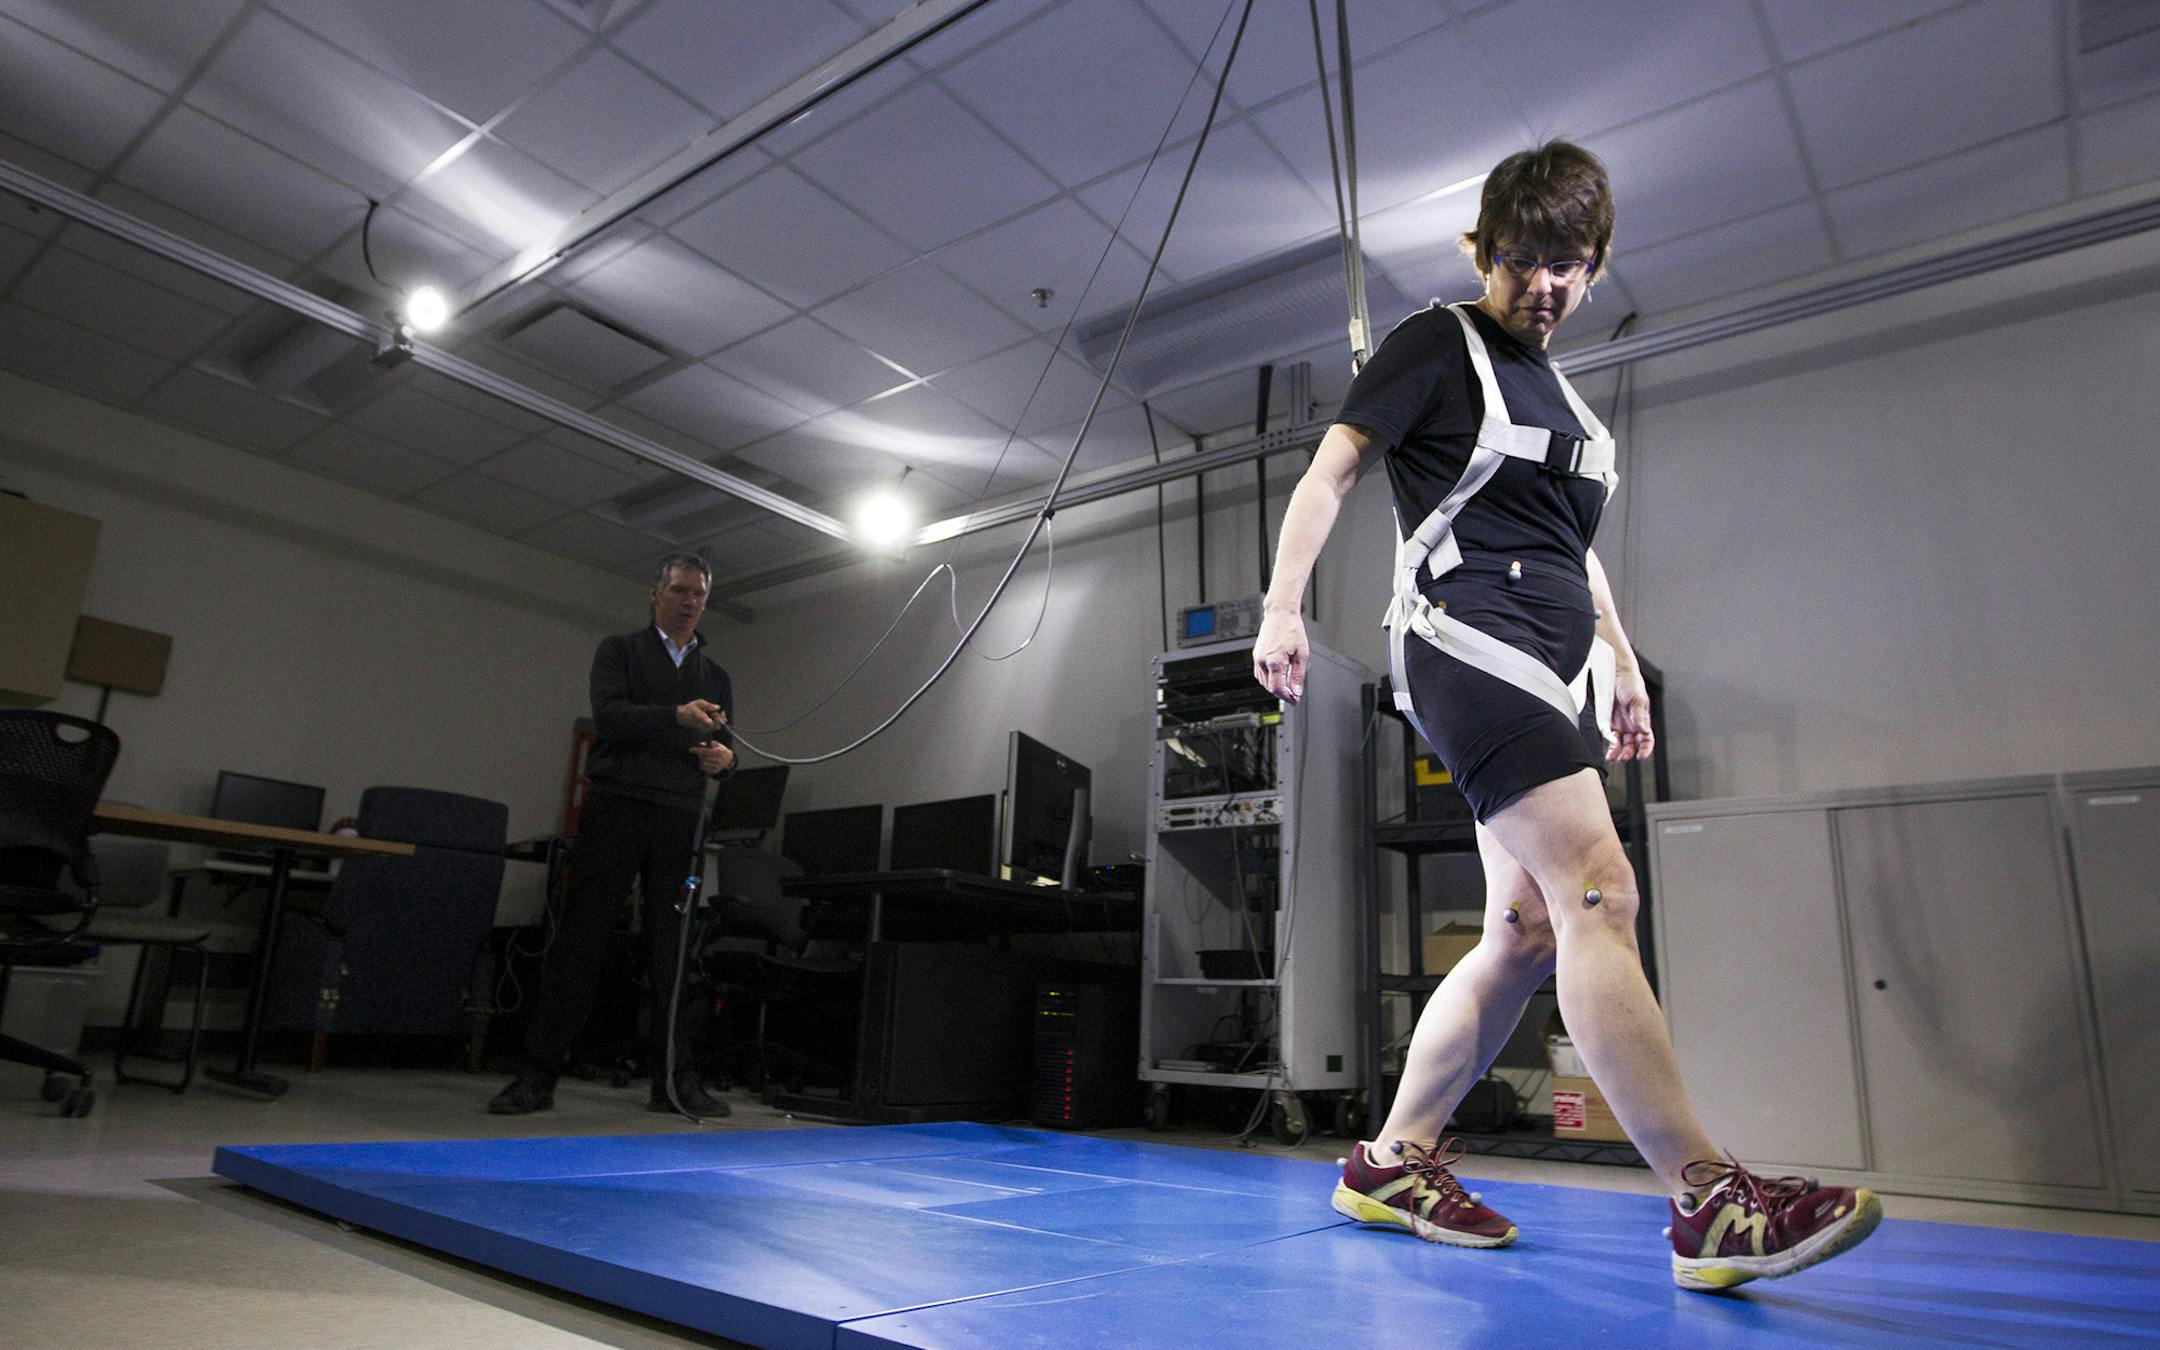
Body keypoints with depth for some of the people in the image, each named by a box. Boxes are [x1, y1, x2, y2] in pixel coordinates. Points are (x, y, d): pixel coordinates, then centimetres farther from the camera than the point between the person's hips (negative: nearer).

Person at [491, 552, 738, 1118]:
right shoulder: (619, 650, 9)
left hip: (680, 822, 3)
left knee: (674, 950, 4)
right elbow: (608, 716, -8)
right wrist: (677, 716, -22)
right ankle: (537, 1075, 3)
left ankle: (674, 1079, 9)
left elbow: (726, 748, 18)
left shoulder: (715, 675, 20)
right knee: (579, 939, -3)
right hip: (615, 810, -3)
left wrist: (723, 756, -7)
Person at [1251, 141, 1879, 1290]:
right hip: (1464, 639, -8)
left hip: (1550, 673, 8)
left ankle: (1392, 1163, 12)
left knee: (1528, 933, 2)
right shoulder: (1438, 343, 4)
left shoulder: (1561, 391, 26)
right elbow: (1330, 472, -3)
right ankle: (1707, 1203, -17)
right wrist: (1283, 604, -15)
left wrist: (1619, 660, 25)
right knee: (1598, 887, -20)